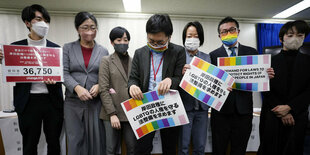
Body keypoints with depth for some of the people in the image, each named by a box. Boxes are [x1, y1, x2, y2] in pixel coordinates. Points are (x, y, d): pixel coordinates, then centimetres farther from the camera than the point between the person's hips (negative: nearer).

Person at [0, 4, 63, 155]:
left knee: (54, 142, 11)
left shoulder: (56, 48, 7)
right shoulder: (16, 47, 4)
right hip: (28, 101, 0)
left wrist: (54, 79, -16)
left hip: (52, 101, 1)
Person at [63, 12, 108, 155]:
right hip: (73, 102, 0)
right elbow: (64, 73, -1)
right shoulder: (68, 48, 6)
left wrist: (99, 86, -12)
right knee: (75, 140, 7)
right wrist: (77, 88, -16)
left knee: (96, 138, 6)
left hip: (96, 102, 0)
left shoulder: (103, 51, 7)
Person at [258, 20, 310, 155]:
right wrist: (282, 113, -9)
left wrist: (289, 107, -14)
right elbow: (266, 90, -3)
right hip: (272, 117, -1)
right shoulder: (270, 61, 1)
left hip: (297, 116, 1)